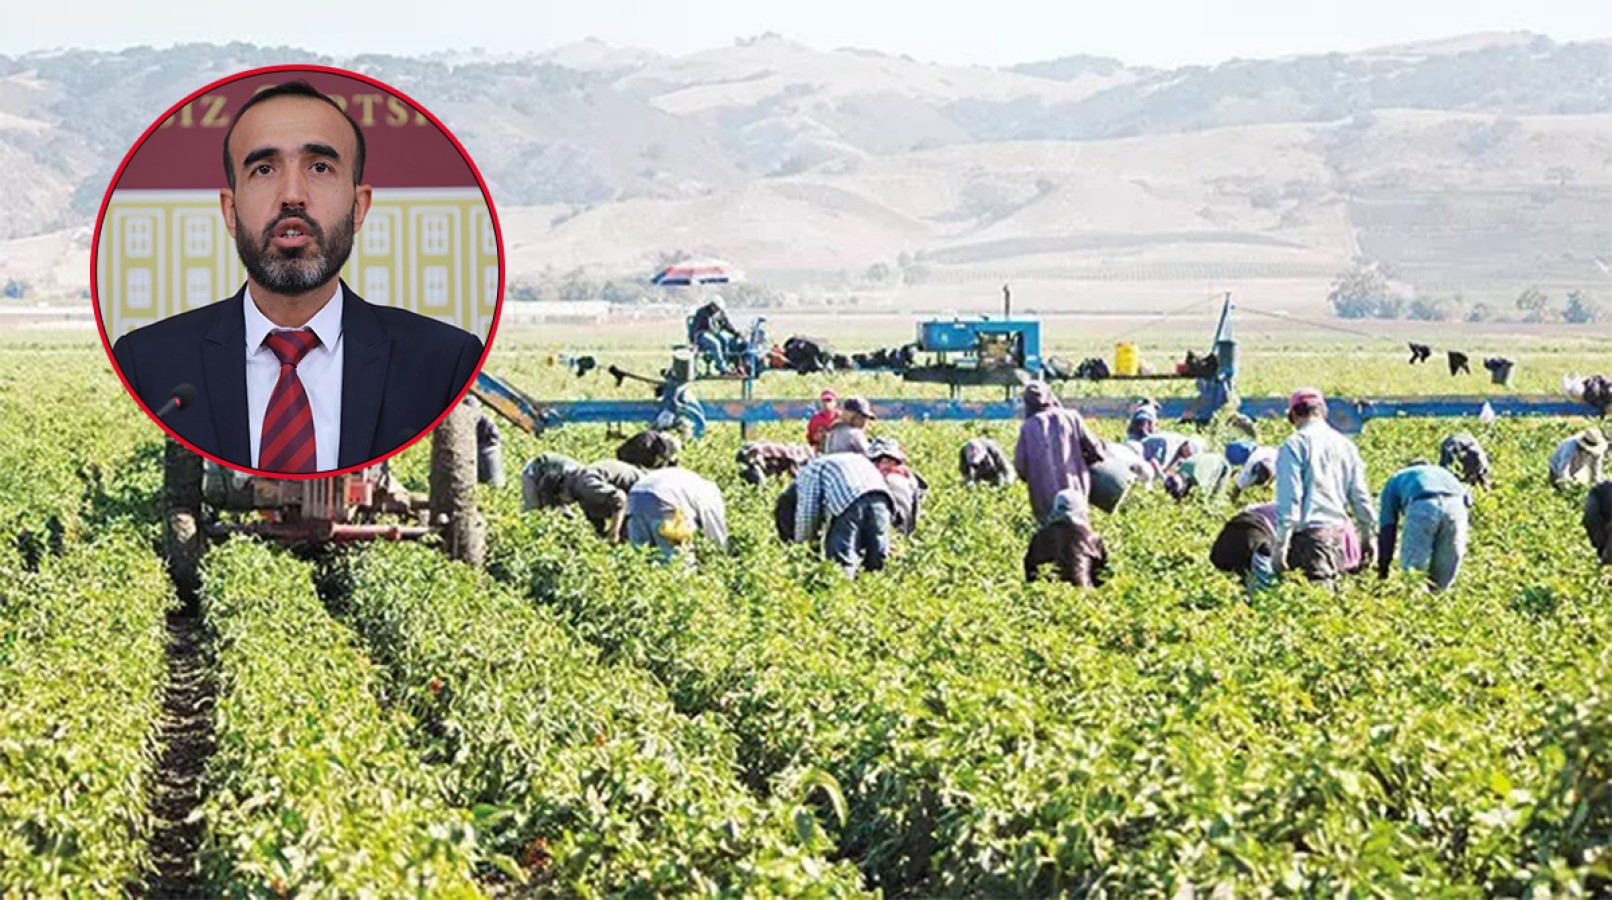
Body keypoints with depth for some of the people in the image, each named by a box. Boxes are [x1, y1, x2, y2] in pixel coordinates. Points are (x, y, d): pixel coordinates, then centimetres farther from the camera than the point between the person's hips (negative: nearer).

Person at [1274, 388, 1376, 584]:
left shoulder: (1294, 445, -5)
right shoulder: (1345, 445, 12)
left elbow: (1289, 497, -10)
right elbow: (1359, 495, 16)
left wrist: (1281, 541, -8)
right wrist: (1368, 535, 24)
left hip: (1309, 531, -6)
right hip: (1340, 529, 6)